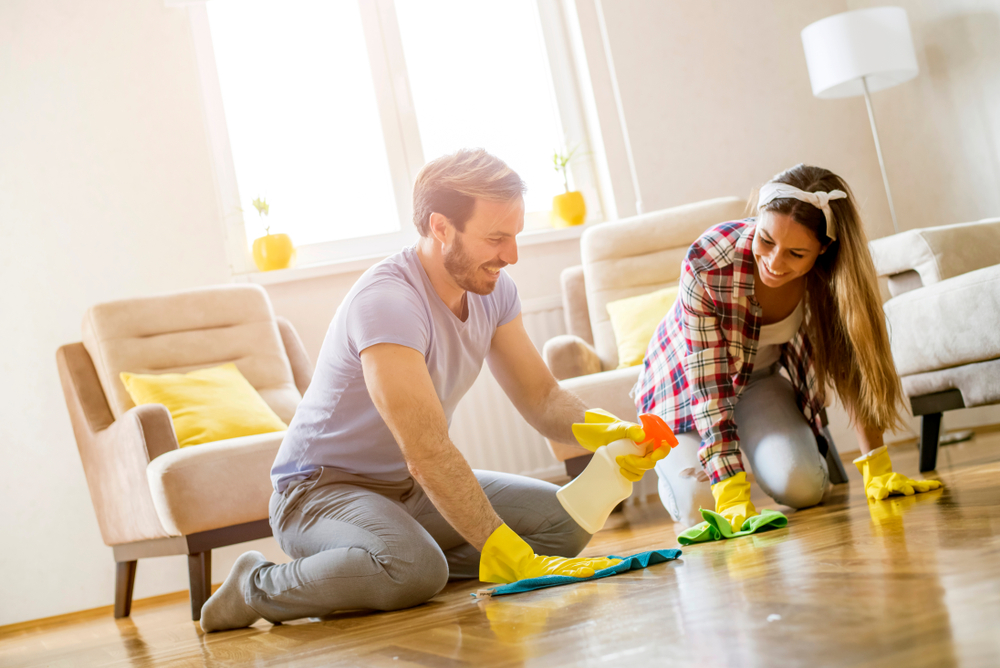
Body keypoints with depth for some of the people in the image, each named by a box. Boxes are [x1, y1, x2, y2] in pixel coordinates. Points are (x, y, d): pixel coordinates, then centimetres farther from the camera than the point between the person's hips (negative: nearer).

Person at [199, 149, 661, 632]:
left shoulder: (492, 288, -2)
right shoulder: (386, 301, -28)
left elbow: (540, 396, 2)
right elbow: (428, 454, -33)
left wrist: (600, 432, -21)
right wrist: (511, 558, -35)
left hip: (411, 487, 8)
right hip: (323, 486, -8)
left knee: (565, 519, -7)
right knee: (414, 566, -38)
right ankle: (259, 586, -11)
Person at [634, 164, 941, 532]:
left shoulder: (832, 274, -26)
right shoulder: (705, 266, -36)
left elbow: (855, 368, -18)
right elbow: (708, 387, -33)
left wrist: (878, 469, -25)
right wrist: (732, 495, -38)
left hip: (761, 375, 2)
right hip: (688, 381, -2)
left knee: (802, 488, -20)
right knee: (701, 506, -19)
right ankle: (674, 462, 15)